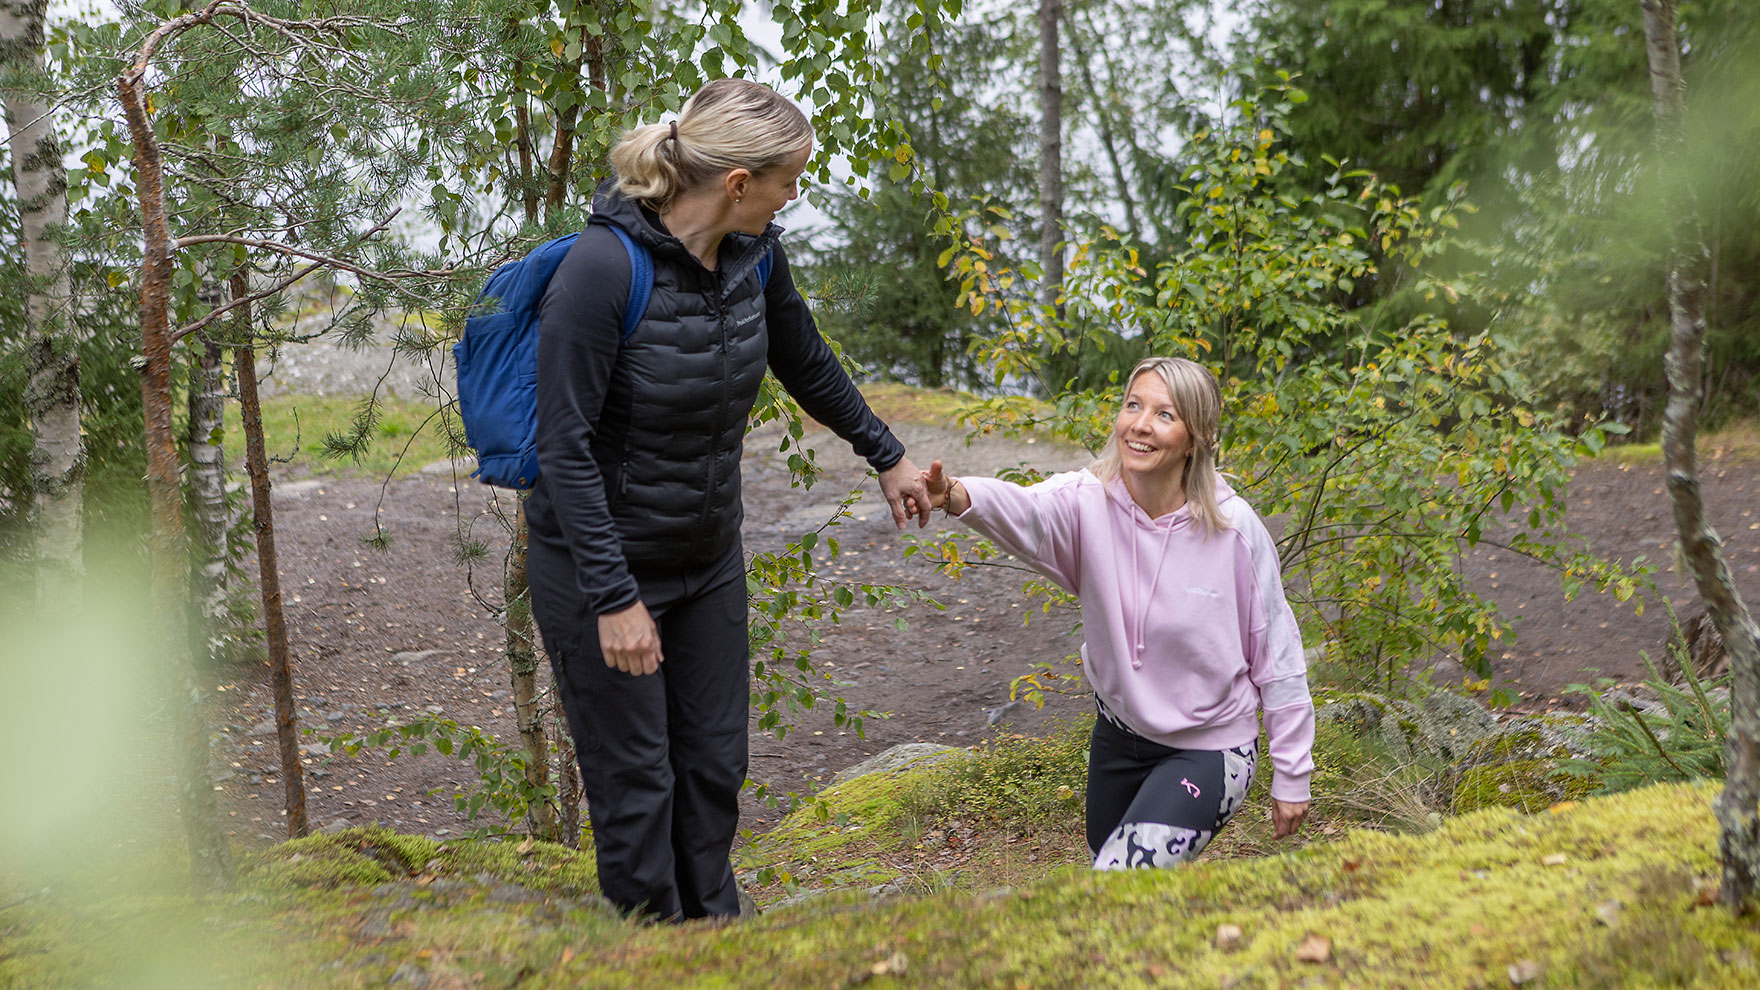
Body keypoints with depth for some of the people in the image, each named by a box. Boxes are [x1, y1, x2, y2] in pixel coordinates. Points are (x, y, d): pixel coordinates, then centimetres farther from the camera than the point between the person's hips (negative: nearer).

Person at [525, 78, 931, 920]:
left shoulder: (754, 250, -6)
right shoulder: (604, 265, -27)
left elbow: (804, 361, 13)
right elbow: (565, 447, -25)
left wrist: (885, 454, 23)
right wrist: (614, 598, -25)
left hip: (709, 557, 6)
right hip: (604, 563, -6)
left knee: (715, 765, 15)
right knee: (637, 784, 4)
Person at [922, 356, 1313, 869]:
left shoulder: (1234, 528, -19)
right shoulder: (1090, 502, -16)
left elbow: (1276, 656, -10)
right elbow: (1024, 512, -39)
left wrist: (1291, 777, -5)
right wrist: (957, 496, -63)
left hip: (1209, 749, -4)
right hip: (1119, 735, 4)